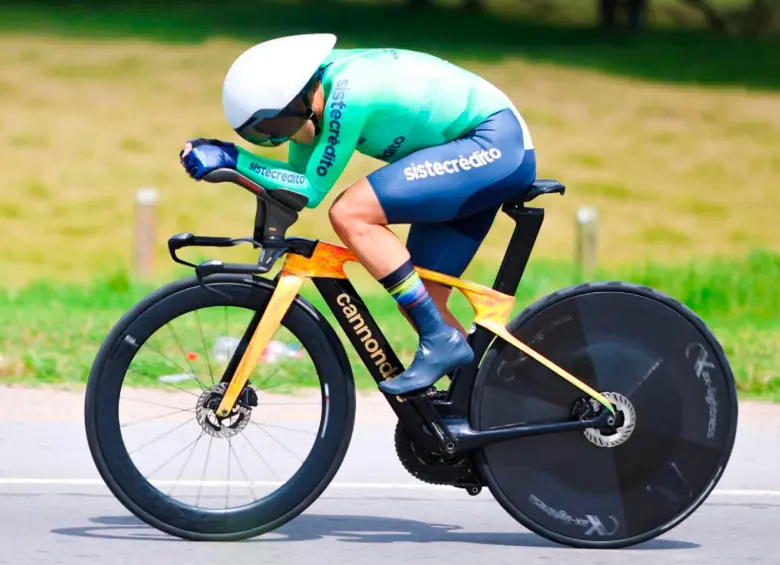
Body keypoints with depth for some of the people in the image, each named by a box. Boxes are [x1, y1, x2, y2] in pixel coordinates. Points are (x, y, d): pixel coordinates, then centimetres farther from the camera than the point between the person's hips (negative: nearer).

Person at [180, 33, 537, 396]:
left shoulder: (345, 97, -24)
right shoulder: (314, 86, 2)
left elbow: (311, 190, -17)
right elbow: (297, 176, 9)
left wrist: (234, 159, -16)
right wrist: (220, 156, -4)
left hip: (494, 146, -10)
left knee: (349, 215, -20)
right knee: (418, 301, 7)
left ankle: (441, 340, -16)